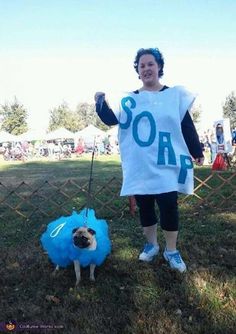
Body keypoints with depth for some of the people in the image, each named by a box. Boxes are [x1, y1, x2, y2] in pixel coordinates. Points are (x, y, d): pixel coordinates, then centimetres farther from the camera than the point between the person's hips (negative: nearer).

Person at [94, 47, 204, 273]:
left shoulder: (176, 94, 4)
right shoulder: (129, 100, 8)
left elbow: (187, 126, 6)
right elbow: (112, 120, -1)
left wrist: (196, 152, 6)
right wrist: (101, 104, -18)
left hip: (166, 164, -2)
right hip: (139, 167, 2)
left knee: (168, 205, -2)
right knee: (144, 207, 9)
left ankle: (171, 251, 15)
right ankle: (151, 245, 29)